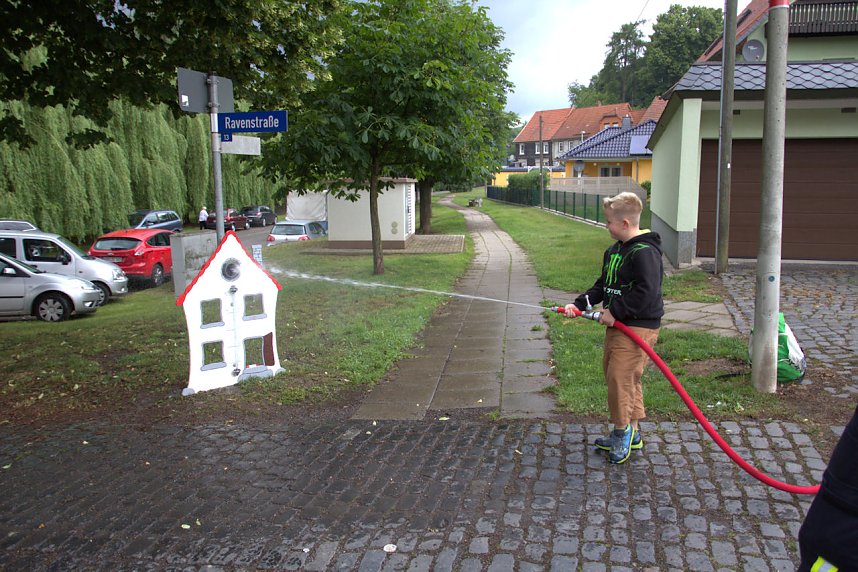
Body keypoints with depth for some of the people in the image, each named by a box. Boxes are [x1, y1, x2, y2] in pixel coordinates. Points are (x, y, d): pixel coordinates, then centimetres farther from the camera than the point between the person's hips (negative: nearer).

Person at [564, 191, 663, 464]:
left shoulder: (645, 252, -17)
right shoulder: (614, 250, 14)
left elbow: (646, 292, -24)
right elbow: (603, 285, 19)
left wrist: (615, 311, -20)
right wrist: (579, 304, 7)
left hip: (638, 326, -10)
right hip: (617, 324, 10)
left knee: (620, 377, -11)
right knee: (613, 374, 14)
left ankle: (622, 429, 9)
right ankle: (631, 434, 27)